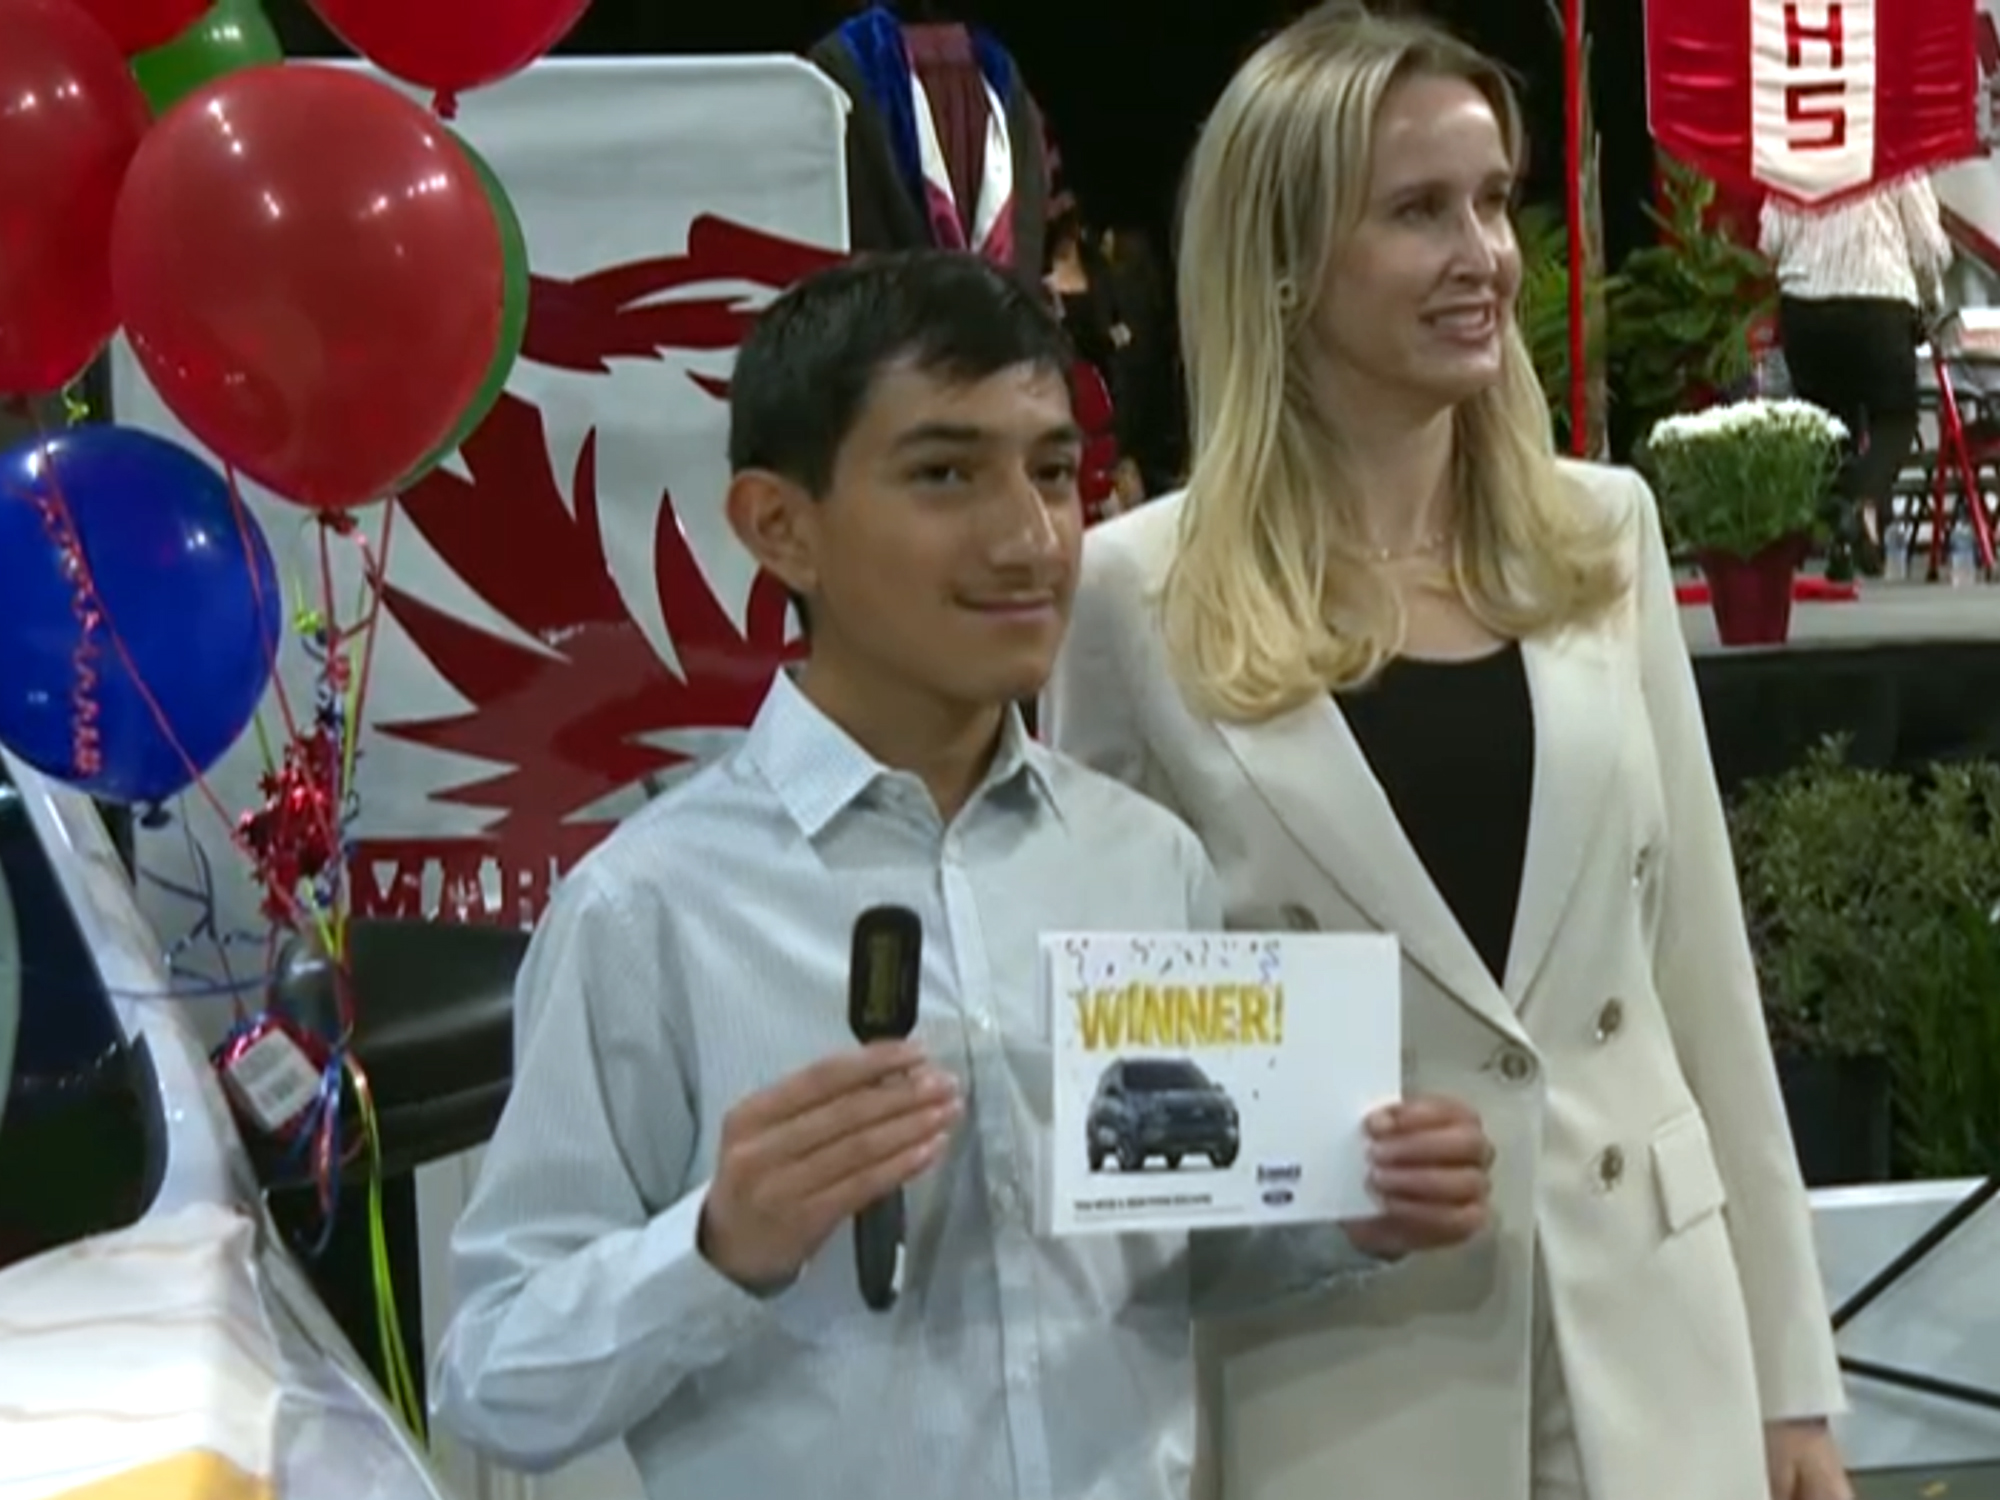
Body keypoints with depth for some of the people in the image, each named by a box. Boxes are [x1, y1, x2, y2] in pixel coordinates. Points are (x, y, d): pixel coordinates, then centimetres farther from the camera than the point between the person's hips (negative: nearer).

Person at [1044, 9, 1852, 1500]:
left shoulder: (1604, 532, 5)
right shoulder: (1142, 595, -6)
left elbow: (1702, 967, 8)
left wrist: (1791, 1369, 8)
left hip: (1646, 1326, 3)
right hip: (1335, 1365, -3)